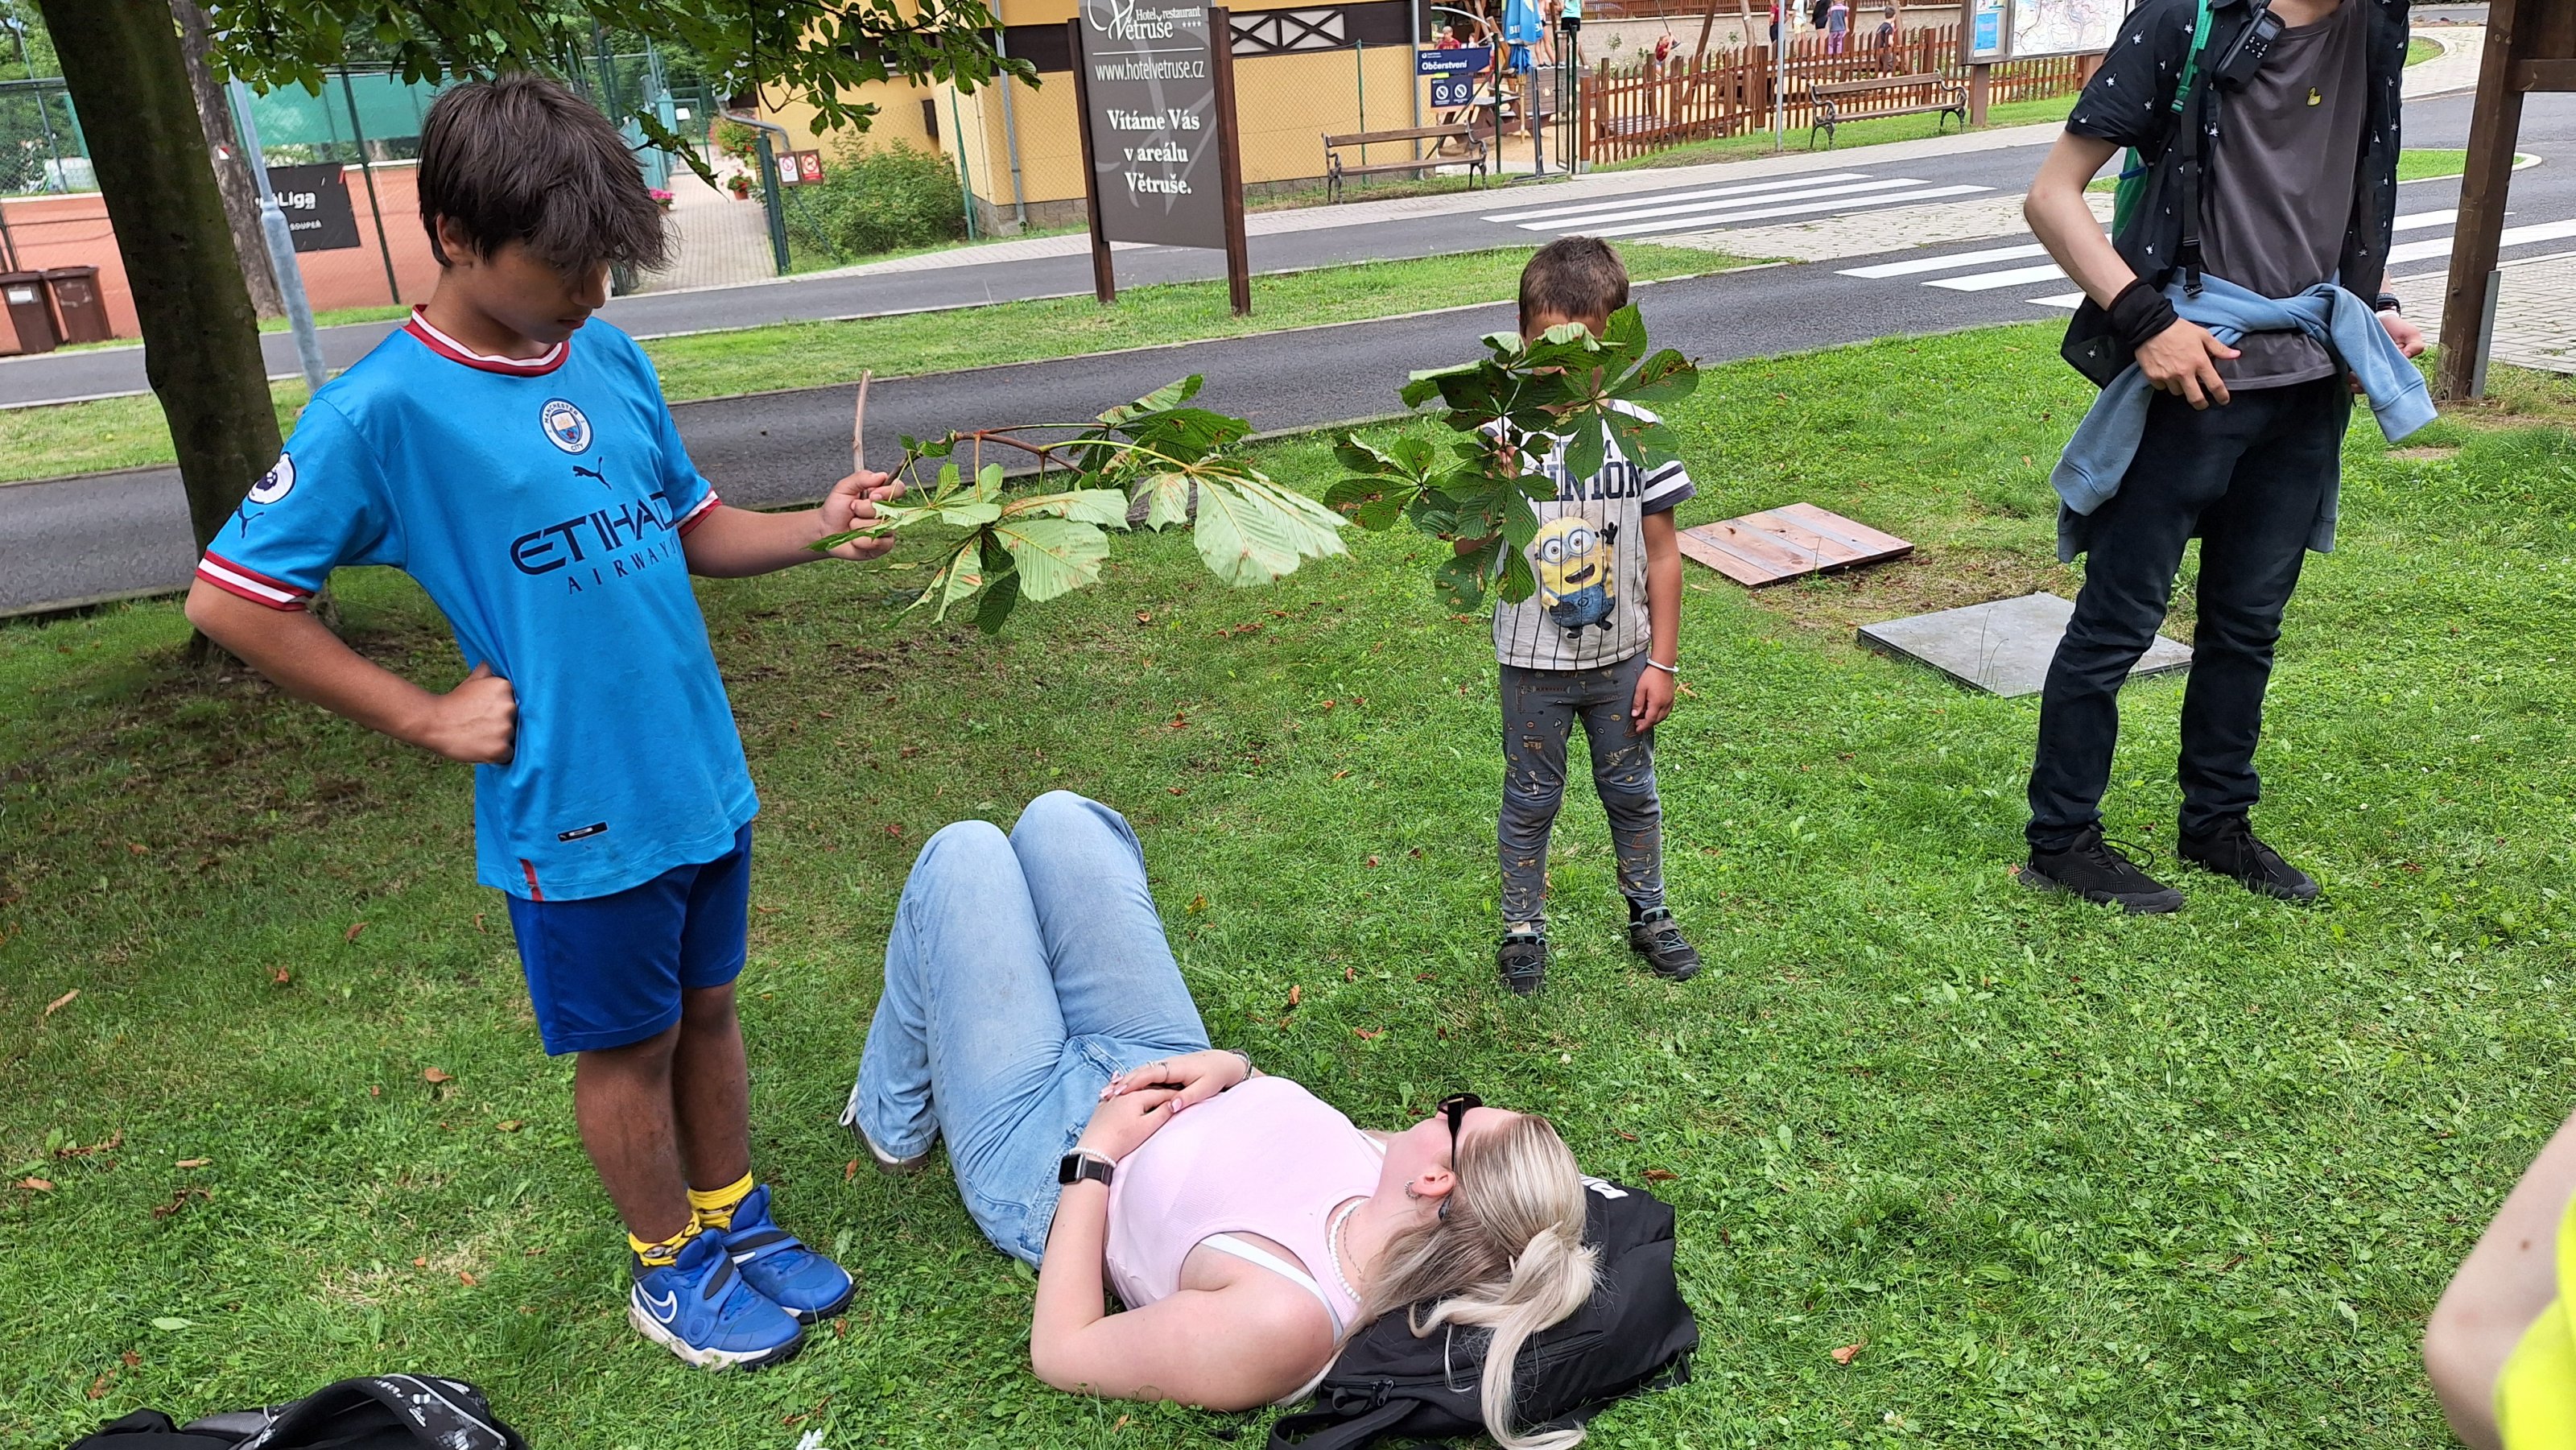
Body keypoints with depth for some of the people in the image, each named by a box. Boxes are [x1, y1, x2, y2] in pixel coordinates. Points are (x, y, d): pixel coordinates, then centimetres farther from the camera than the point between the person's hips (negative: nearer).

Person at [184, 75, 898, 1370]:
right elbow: (228, 600, -12)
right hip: (577, 813, -5)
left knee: (706, 1007, 20)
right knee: (628, 1046, 13)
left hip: (705, 777, 5)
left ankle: (736, 1221, 40)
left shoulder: (612, 358, 1)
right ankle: (671, 1267, 35)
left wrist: (815, 529, -7)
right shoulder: (383, 409, -15)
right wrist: (427, 719, -12)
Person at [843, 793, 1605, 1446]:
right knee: (1057, 818, 11)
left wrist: (1095, 1155, -25)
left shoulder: (1280, 1320, -44)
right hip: (1160, 1068, 6)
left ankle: (893, 1120, 32)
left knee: (962, 854, 2)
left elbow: (1059, 1352, -30)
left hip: (1040, 1157, -6)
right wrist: (1239, 1070, -17)